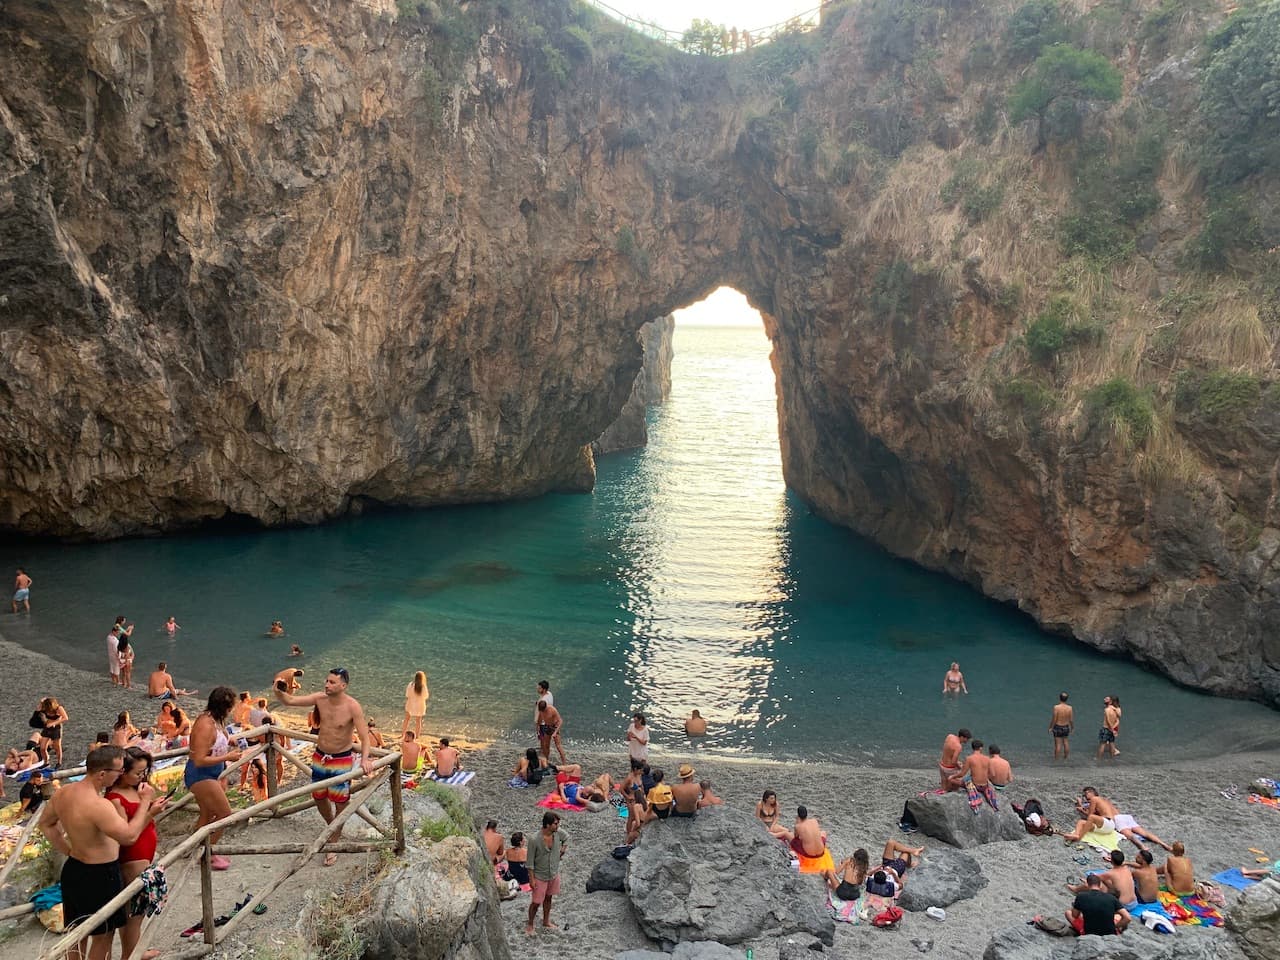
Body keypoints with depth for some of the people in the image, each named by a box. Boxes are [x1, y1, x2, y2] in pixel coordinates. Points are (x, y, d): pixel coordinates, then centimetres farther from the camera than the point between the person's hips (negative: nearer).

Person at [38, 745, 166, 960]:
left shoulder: (62, 793, -4)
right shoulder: (98, 805, -32)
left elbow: (45, 824, 12)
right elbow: (129, 836, -29)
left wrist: (67, 850, 14)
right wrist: (145, 802, -21)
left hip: (73, 870, 8)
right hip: (99, 877, -8)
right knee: (103, 936, 11)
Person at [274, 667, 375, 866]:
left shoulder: (353, 706, -23)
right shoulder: (320, 699, -10)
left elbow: (364, 736, -24)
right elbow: (290, 701, -9)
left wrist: (365, 758, -39)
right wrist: (279, 692, -31)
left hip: (342, 760, -5)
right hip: (320, 757, 5)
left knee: (340, 803, 4)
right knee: (319, 797, 19)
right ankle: (332, 827, 47)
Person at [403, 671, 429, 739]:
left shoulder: (411, 685, -15)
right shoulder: (423, 686, -17)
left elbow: (407, 696, -9)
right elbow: (426, 697, -9)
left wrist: (406, 704, 4)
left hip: (411, 705, 1)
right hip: (420, 705, 0)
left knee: (407, 720, 19)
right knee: (418, 721, 15)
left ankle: (403, 735, 24)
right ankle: (417, 736, 20)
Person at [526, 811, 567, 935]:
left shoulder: (558, 834, -14)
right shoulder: (535, 841, -29)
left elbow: (566, 839, 12)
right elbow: (530, 861, -18)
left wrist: (562, 850, 0)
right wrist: (532, 879, -15)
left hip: (554, 874, 5)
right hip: (540, 877, -5)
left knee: (548, 898, 22)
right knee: (536, 902, 7)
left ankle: (546, 921, 42)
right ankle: (530, 924, 29)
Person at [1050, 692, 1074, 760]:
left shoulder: (1056, 707, -20)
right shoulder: (1069, 708, -11)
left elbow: (1054, 719, -15)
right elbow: (1071, 720, -4)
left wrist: (1050, 727, -1)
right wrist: (1072, 728, 13)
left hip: (1057, 727, -3)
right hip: (1066, 727, 3)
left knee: (1058, 744, 5)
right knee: (1066, 743, 21)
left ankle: (1056, 759, 14)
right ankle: (1065, 758, 32)